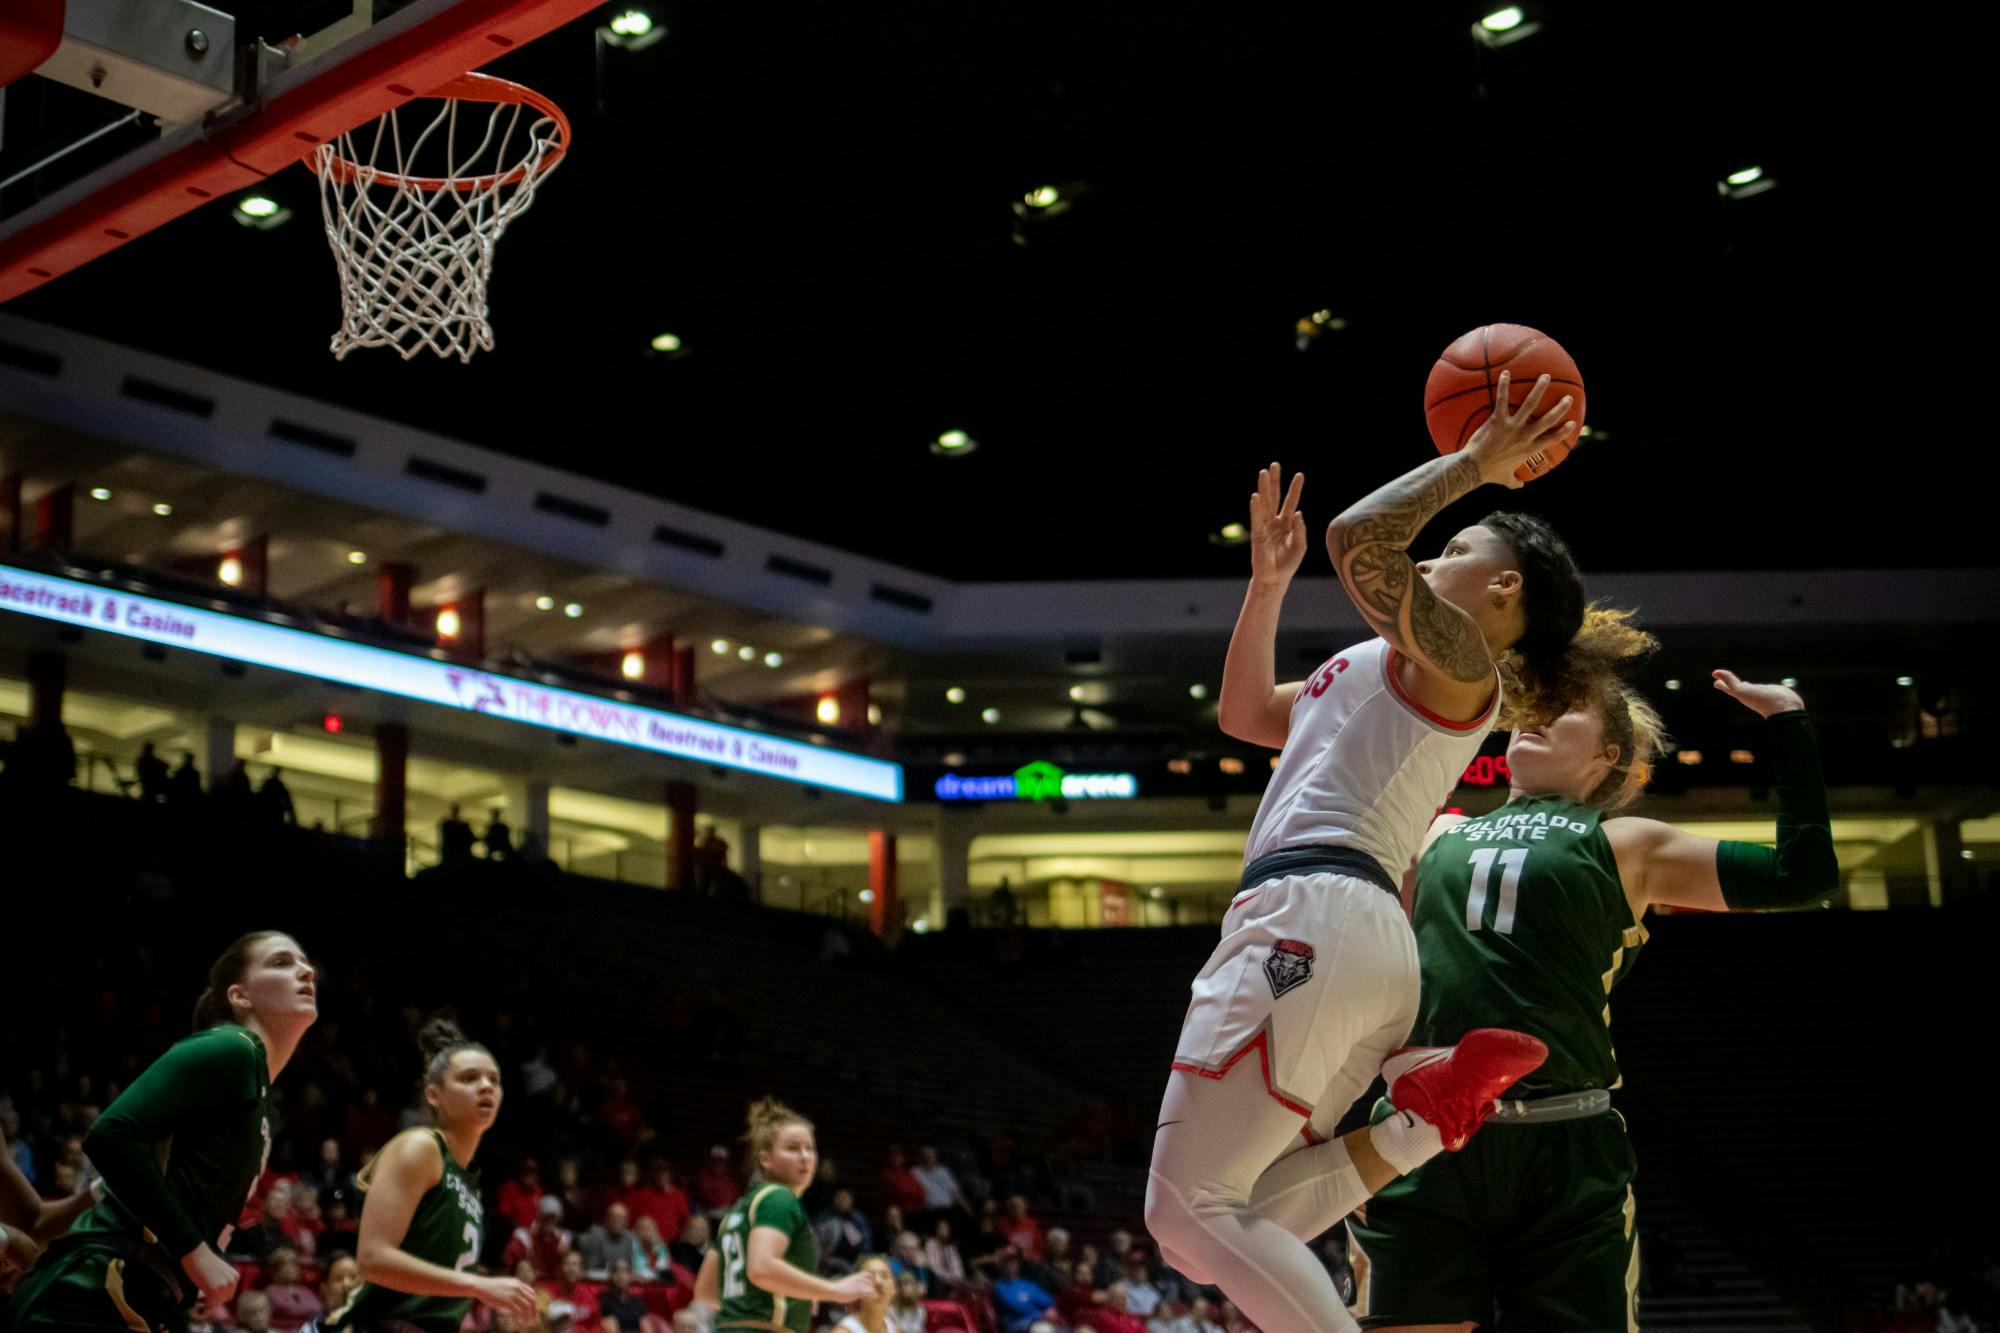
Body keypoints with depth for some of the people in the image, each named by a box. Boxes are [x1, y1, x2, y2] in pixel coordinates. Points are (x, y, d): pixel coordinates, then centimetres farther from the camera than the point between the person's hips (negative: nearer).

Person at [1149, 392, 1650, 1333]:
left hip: (1310, 916, -10)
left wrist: (1475, 462, -3)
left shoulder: (1454, 655, 1)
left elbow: (1358, 539, -16)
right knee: (1245, 1222, 6)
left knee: (1187, 1206, -13)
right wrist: (1268, 585, 27)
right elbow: (1244, 714, 36)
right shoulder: (1397, 677, 29)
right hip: (1366, 942, 10)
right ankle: (1426, 1116, -5)